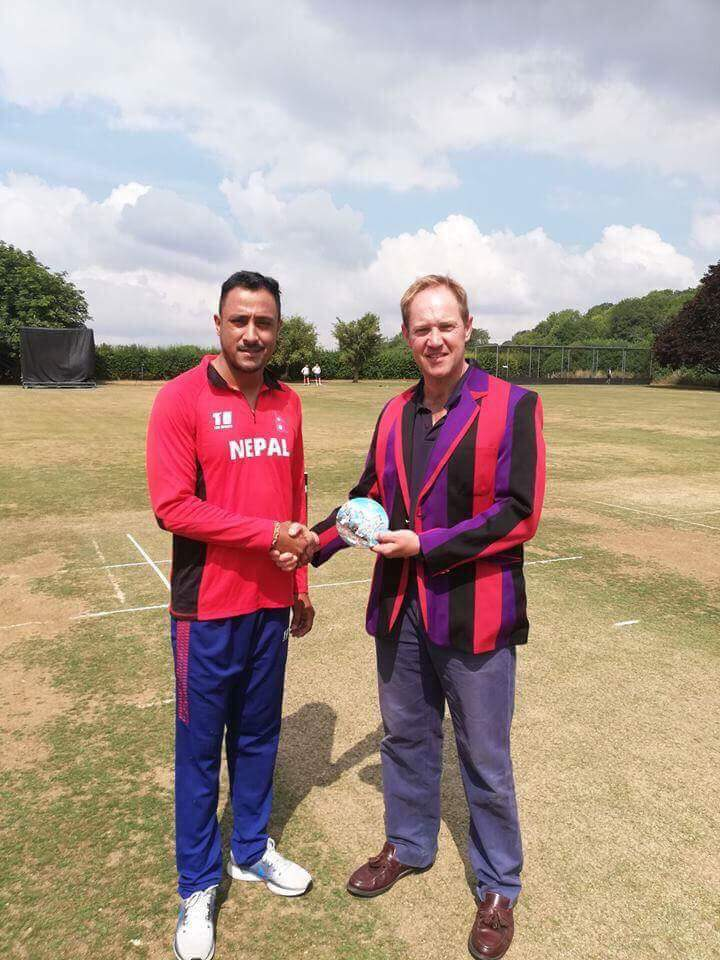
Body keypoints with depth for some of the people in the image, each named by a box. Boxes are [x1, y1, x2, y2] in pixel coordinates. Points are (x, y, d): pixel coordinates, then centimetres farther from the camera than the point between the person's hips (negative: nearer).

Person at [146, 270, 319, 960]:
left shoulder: (287, 404, 7)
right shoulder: (181, 399, -10)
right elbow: (172, 506, -16)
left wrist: (299, 586, 13)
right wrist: (268, 534, -17)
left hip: (272, 606, 5)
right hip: (208, 611, -5)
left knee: (259, 736, 18)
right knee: (200, 749, 10)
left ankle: (251, 851, 40)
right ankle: (198, 886, 30)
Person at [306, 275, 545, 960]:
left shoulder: (512, 406, -11)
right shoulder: (394, 415, 7)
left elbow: (518, 513, -16)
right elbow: (369, 496, 14)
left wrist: (427, 545, -18)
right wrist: (315, 543, 1)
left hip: (474, 615, -5)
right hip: (401, 610, 5)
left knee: (485, 760, 12)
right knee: (405, 737, 22)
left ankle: (498, 888, 36)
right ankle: (408, 846, 47)